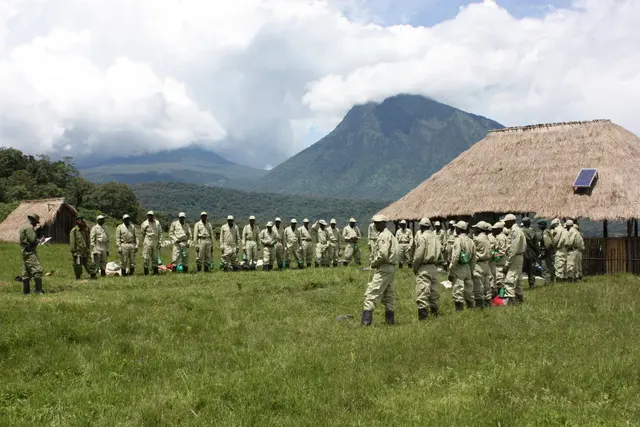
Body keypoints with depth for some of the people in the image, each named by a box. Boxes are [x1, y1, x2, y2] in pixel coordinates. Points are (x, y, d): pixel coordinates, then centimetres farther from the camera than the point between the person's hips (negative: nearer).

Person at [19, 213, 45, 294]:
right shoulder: (29, 227, -12)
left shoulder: (24, 227, 20)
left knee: (26, 272, 11)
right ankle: (39, 290, -18)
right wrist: (39, 240, 0)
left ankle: (26, 290, 13)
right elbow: (33, 240, -18)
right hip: (30, 252, -11)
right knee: (37, 270, -14)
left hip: (25, 252, 11)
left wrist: (38, 230, 12)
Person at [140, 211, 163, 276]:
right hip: (147, 242, -3)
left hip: (155, 242, 3)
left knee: (155, 258, 9)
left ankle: (155, 272, 16)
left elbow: (160, 233, 9)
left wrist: (160, 242, 5)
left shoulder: (157, 223, 7)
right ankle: (146, 272, 0)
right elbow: (142, 233, 11)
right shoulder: (144, 224, 0)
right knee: (146, 258, -6)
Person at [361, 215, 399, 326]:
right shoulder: (388, 235, 19)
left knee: (371, 294, -12)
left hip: (384, 269, -11)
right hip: (390, 268, 11)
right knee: (388, 295, 15)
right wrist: (375, 263, 10)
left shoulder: (384, 236, -14)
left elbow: (383, 254, -24)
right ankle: (390, 320, 20)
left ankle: (366, 321, -17)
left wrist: (373, 263, -10)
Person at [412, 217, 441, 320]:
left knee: (422, 292, -9)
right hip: (434, 267, 7)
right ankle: (435, 312, 23)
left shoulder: (422, 237, -11)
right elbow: (440, 254, 14)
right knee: (434, 290, 16)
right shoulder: (436, 237, 10)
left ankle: (423, 314, -14)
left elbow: (418, 255, -14)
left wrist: (414, 268, -4)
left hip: (424, 268, -7)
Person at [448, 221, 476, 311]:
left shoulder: (458, 240, -12)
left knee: (458, 293, -5)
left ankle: (459, 310, -7)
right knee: (468, 291, 15)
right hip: (468, 268, 8)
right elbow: (473, 259, 14)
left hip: (459, 268, -8)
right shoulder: (470, 241, 11)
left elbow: (455, 257, -18)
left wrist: (450, 272, -13)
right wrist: (472, 271, 21)